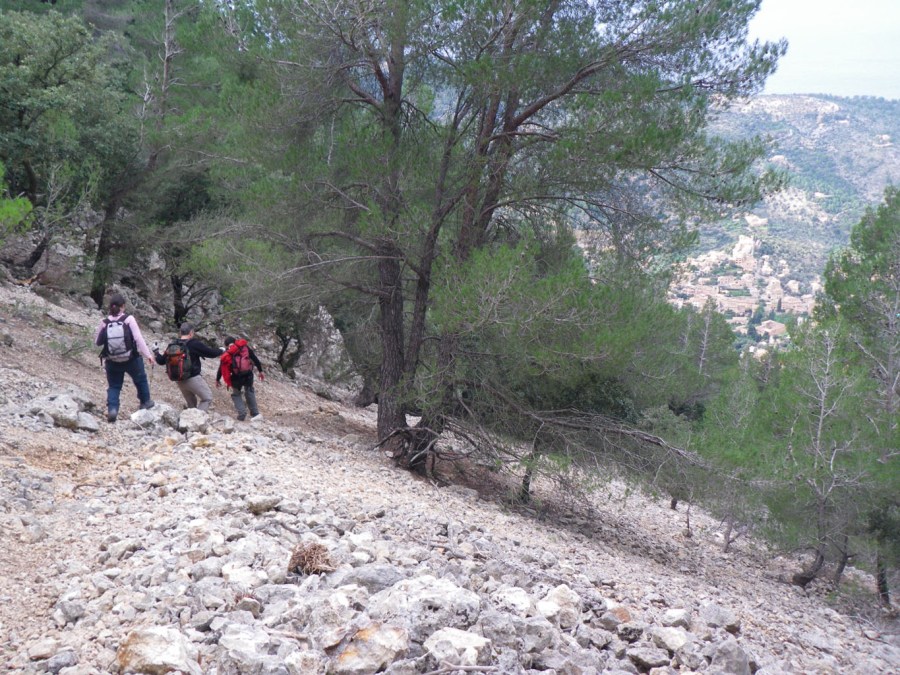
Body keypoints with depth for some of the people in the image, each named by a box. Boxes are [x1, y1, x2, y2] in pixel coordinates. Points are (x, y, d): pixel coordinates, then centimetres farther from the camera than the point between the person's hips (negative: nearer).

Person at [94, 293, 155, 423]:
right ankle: (145, 402, 38)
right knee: (140, 379, 25)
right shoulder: (129, 319, -13)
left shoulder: (105, 323, -6)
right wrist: (148, 354, -12)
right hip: (132, 360, -1)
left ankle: (112, 409, -3)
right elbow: (139, 338, -17)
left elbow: (97, 342, 3)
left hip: (112, 362, 1)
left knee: (113, 386, 15)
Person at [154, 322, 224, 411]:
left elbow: (161, 361, 10)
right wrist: (221, 351, 13)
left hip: (180, 381, 7)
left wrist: (156, 353, 29)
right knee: (207, 398, 3)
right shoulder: (194, 344, -13)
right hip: (193, 379, -7)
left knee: (191, 403, 20)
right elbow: (211, 352, -7)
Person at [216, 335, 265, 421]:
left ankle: (242, 415, 1)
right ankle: (255, 413, 17)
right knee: (249, 392, 25)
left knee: (236, 394, 19)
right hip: (248, 374, 1)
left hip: (237, 377, -1)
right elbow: (255, 358, 11)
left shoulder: (226, 355, 14)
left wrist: (217, 380, 31)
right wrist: (260, 371, 15)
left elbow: (221, 368, 17)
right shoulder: (244, 347, 15)